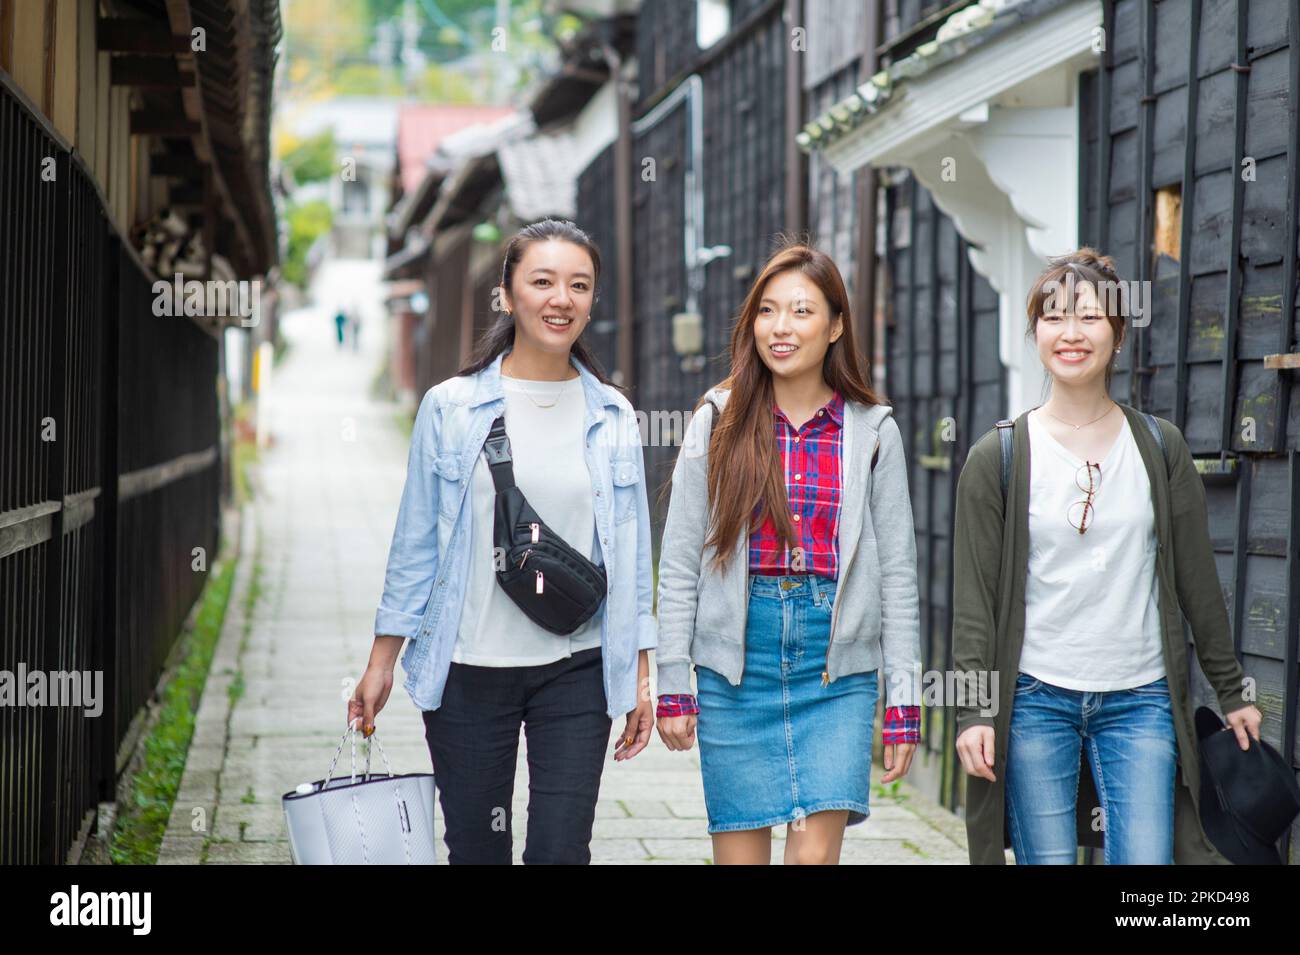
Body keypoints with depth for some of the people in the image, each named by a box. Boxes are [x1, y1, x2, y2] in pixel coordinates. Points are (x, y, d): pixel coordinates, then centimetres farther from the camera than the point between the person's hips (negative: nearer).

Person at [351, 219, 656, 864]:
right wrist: (381, 664, 2)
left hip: (575, 671, 1)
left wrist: (638, 676, 6)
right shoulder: (450, 407, -1)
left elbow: (630, 552, 8)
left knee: (561, 850, -4)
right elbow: (415, 543, 3)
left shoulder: (613, 416, 4)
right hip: (466, 669, -1)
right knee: (475, 850, 7)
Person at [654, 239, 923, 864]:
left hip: (837, 671, 0)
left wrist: (903, 701, 2)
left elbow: (896, 572, 6)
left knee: (816, 852, -10)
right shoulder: (719, 421, 4)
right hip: (736, 661, 1)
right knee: (739, 852, 3)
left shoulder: (873, 431, 5)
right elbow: (679, 563, 5)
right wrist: (673, 686, 1)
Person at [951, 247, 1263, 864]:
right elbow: (973, 595, 0)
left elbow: (1197, 581, 11)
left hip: (1140, 701, 1)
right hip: (1035, 698, -1)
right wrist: (972, 711, -7)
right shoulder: (998, 458, 1)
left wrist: (1232, 692, 13)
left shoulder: (1160, 448, 6)